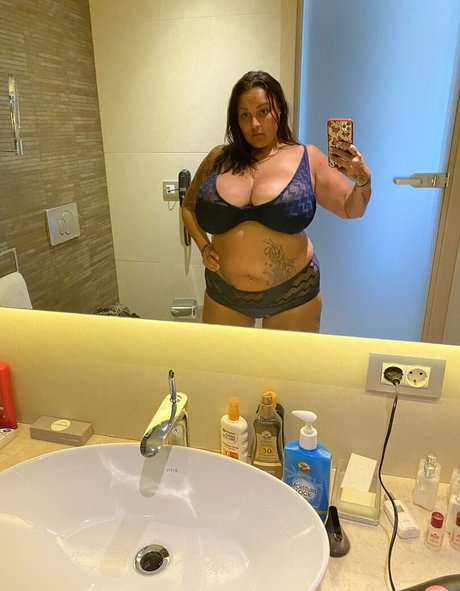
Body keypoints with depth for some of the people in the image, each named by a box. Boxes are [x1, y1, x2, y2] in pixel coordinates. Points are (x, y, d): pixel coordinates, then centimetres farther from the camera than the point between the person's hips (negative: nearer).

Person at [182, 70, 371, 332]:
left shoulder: (308, 158, -3)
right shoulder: (219, 159, 0)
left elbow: (352, 209, 0)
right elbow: (189, 208, 13)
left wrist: (363, 179, -19)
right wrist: (204, 246, -3)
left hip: (293, 294, -1)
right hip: (224, 293, 2)